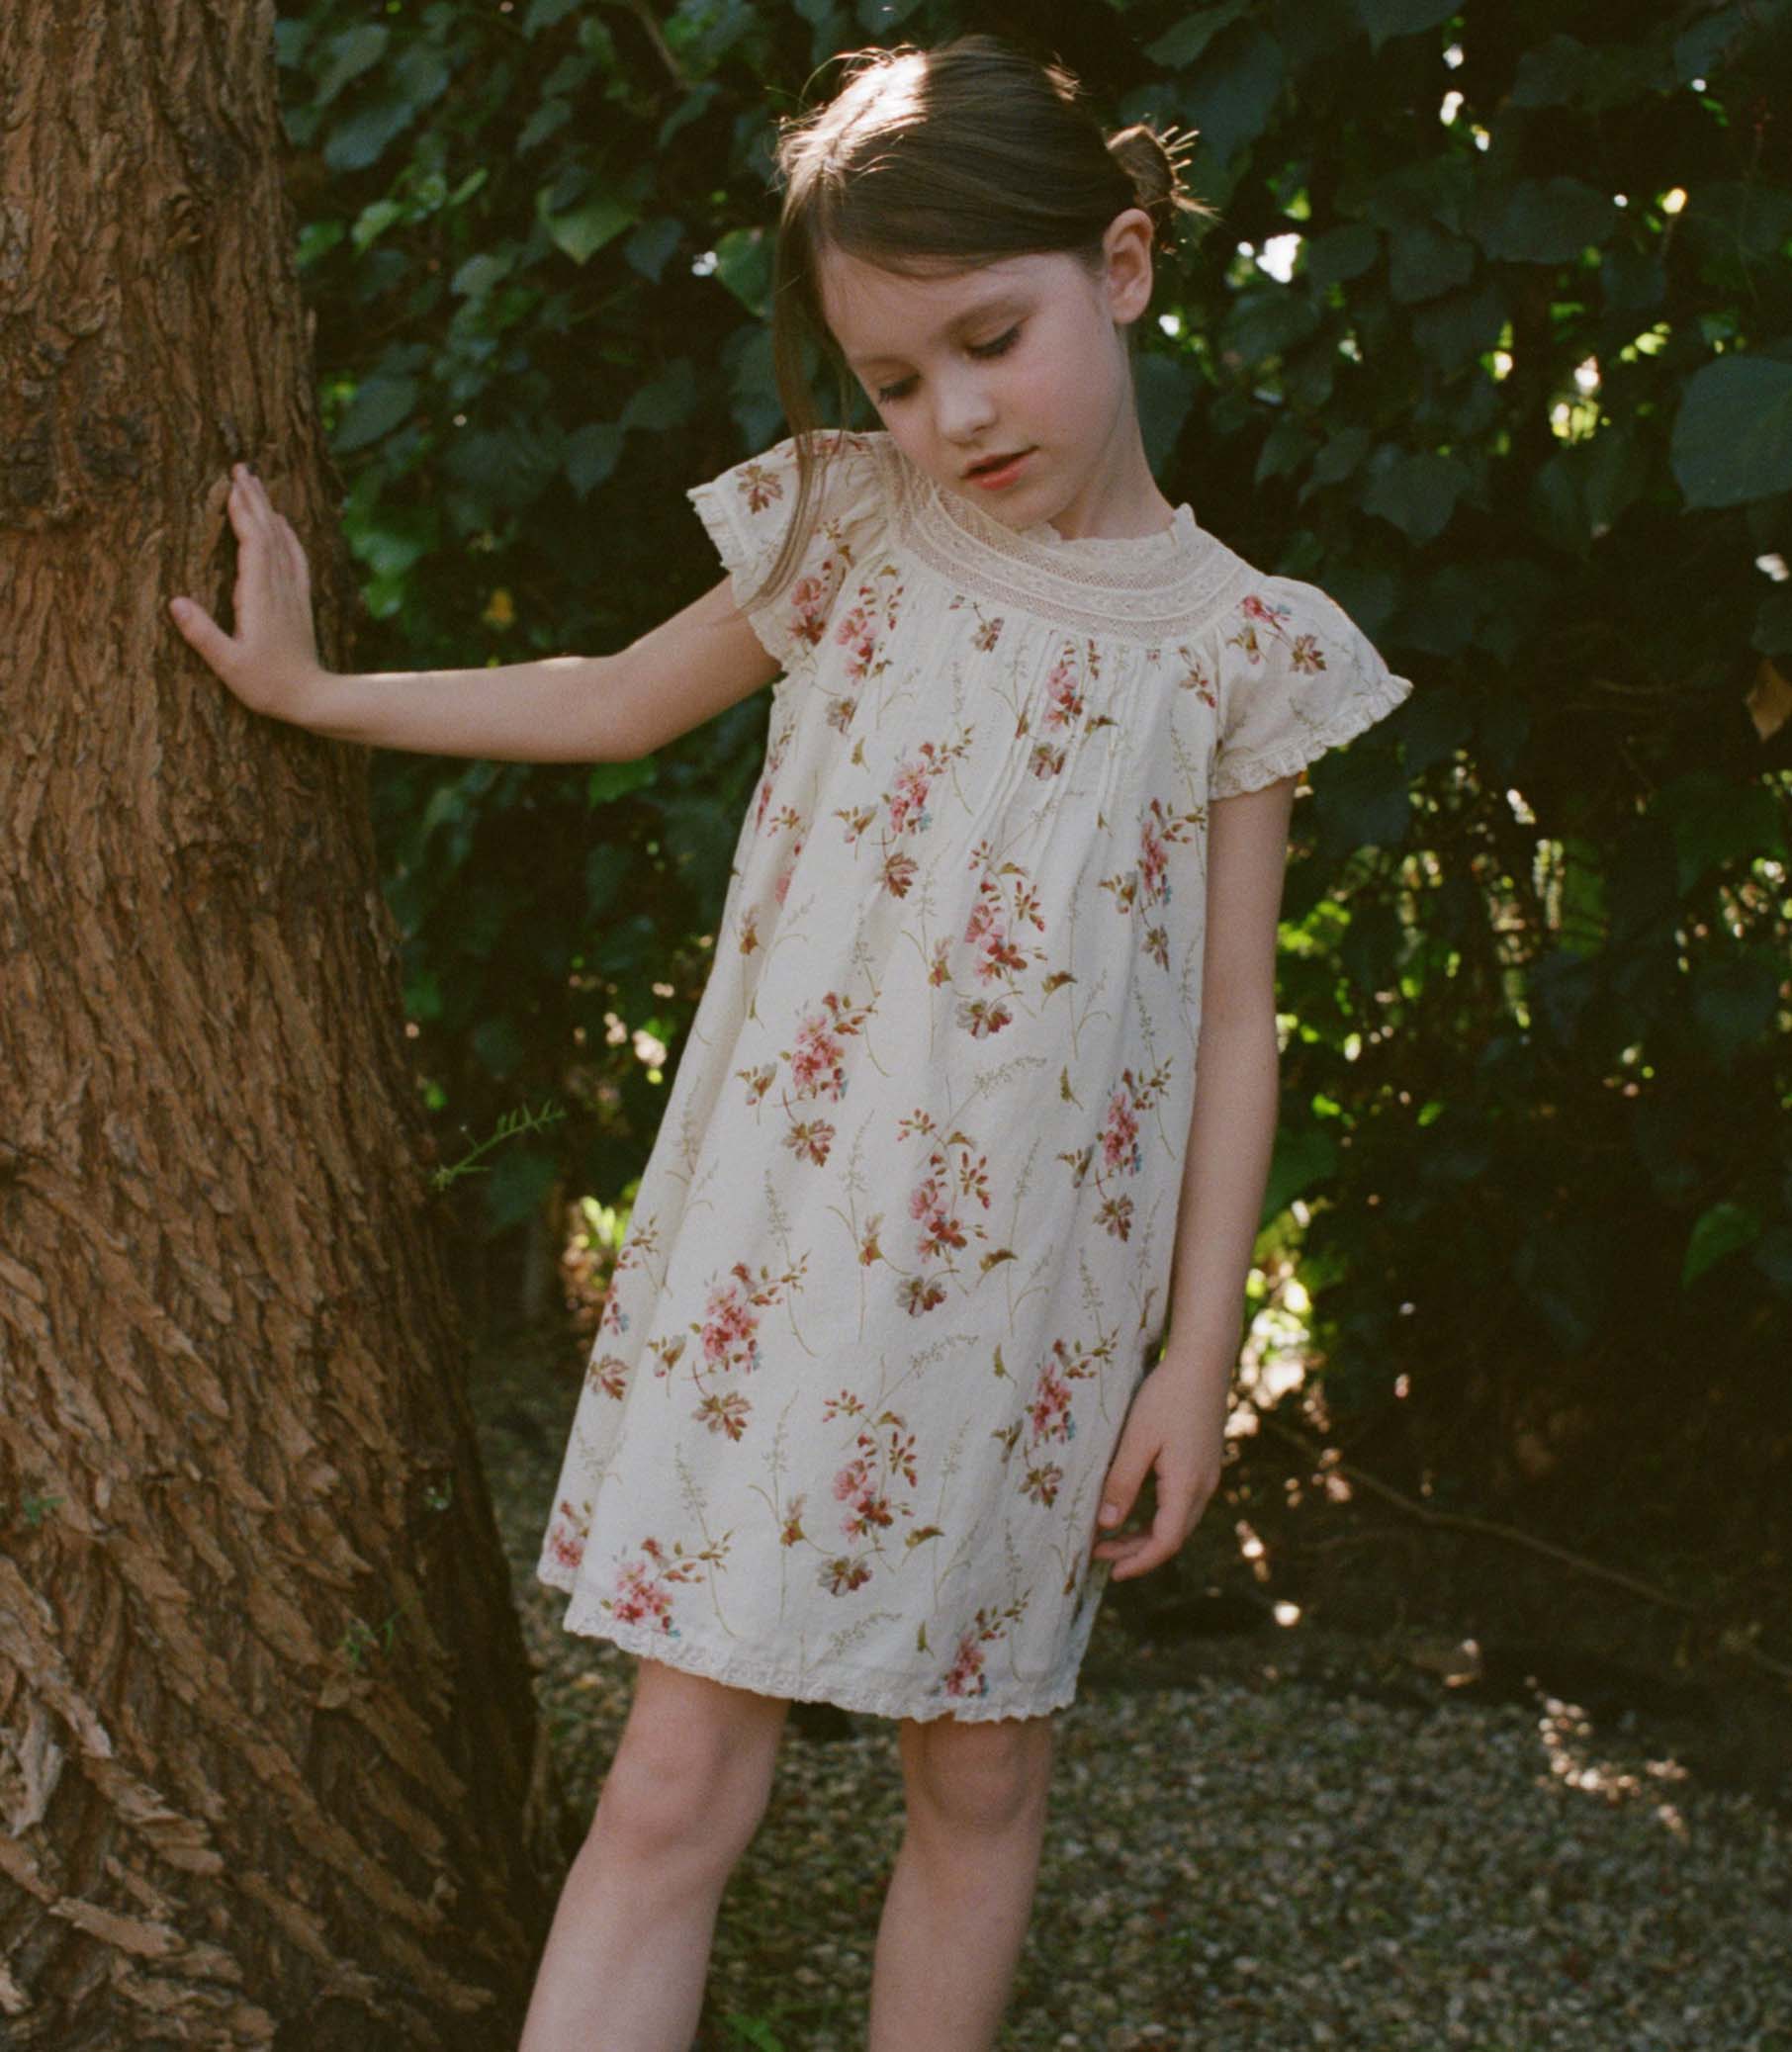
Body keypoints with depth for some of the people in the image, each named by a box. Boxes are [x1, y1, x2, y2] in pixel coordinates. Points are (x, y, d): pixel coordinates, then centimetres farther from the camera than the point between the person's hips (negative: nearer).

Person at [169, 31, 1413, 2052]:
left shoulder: (1233, 644, -1)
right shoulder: (852, 531, 2)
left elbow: (1234, 1031, 2)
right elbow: (612, 699, 19)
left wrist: (1197, 1360, 0)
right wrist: (307, 689, 20)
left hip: (1033, 1308, 0)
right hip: (770, 1262, 0)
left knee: (980, 1770, 12)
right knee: (675, 1786, -1)